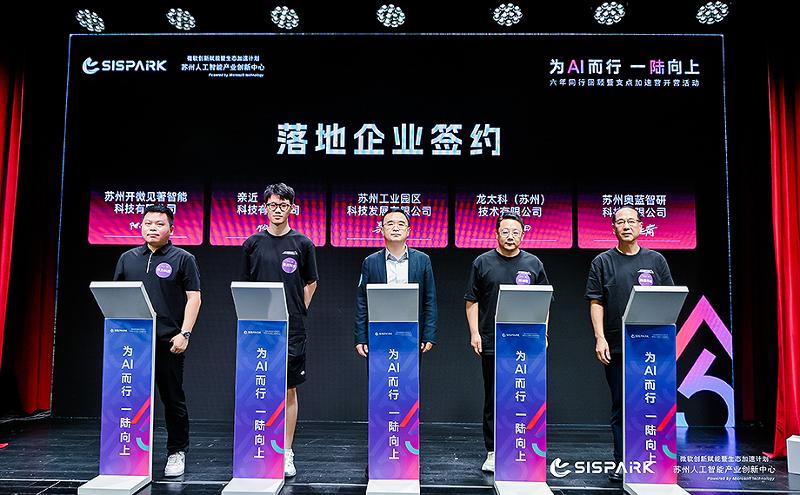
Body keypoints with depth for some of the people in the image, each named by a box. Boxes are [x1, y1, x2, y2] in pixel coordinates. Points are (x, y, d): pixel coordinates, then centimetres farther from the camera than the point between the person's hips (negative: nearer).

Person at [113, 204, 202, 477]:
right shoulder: (128, 258, 14)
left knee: (173, 400, 3)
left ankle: (177, 452, 15)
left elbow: (194, 298, -2)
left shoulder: (183, 259, 2)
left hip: (168, 342, -3)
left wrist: (184, 334, -10)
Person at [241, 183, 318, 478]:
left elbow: (311, 283, 12)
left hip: (292, 329, -1)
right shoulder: (253, 243, 6)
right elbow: (245, 284, 14)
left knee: (289, 390, 4)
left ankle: (286, 454, 14)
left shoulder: (302, 244, 3)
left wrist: (299, 311, 4)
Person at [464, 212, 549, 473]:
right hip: (491, 343, -1)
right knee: (493, 399, 5)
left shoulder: (533, 264, 7)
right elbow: (472, 301, 5)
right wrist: (474, 333, -3)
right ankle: (493, 452, 15)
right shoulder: (483, 263, 4)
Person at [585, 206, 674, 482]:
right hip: (615, 348, -1)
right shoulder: (602, 262, 6)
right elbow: (596, 303, 2)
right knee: (620, 407, 5)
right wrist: (600, 338, -8)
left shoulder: (656, 260, 10)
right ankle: (621, 464, 14)